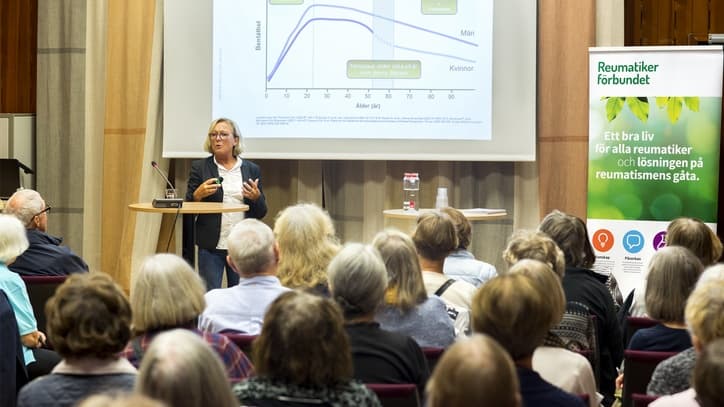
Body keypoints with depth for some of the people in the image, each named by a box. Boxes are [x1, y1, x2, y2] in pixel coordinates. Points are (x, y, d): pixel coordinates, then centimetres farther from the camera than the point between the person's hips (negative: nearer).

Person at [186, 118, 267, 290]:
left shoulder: (252, 169, 8)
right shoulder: (200, 167, 5)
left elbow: (261, 213, 9)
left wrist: (256, 197, -11)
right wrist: (198, 194, -16)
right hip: (211, 245, -1)